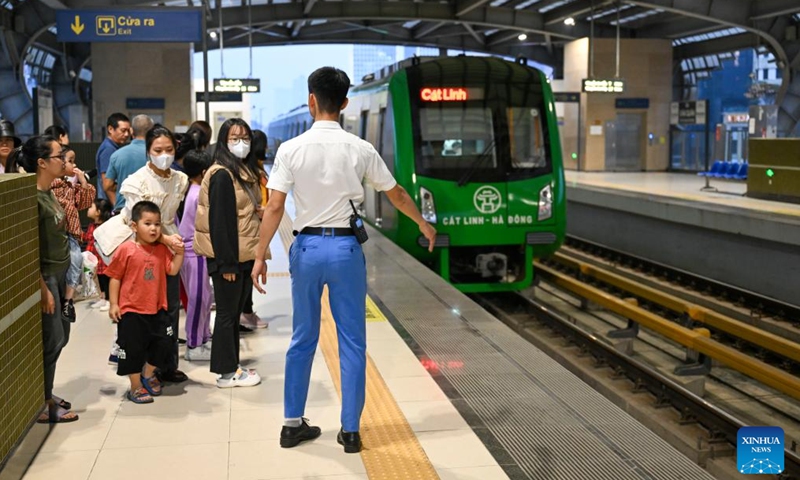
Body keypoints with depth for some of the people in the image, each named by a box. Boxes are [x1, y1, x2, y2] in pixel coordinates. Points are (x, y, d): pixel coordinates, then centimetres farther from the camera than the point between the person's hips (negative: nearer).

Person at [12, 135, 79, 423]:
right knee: (51, 340, 0)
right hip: (44, 276, -9)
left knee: (60, 335, 15)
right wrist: (43, 289, -20)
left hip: (58, 273, 9)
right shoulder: (33, 198, -20)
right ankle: (42, 406, 13)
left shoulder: (48, 193, 7)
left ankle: (45, 395, 29)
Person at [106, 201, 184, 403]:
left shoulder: (162, 250, 5)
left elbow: (172, 270, -2)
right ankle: (135, 387, 20)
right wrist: (113, 304, -10)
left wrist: (179, 252, -13)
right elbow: (115, 278, -7)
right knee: (133, 349, 4)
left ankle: (148, 375, 36)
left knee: (162, 343, 11)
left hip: (157, 309, 5)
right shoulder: (126, 250, -10)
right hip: (131, 311, -5)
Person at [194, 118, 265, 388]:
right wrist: (226, 262, -20)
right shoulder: (222, 175, -14)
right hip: (228, 257, -8)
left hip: (245, 255, 8)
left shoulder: (246, 172, 12)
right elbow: (218, 220, -18)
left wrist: (258, 255, 13)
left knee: (235, 313, 14)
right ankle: (227, 372, 11)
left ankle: (232, 366, 23)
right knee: (227, 313, 1)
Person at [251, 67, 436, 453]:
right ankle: (350, 430, 12)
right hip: (345, 247, -1)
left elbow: (274, 207, -9)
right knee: (352, 342, 8)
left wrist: (260, 256, -1)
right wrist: (423, 224, 25)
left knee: (303, 339, 14)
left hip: (307, 247, 1)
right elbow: (396, 194, 9)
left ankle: (293, 424, 22)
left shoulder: (291, 149, -5)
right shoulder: (360, 150, -2)